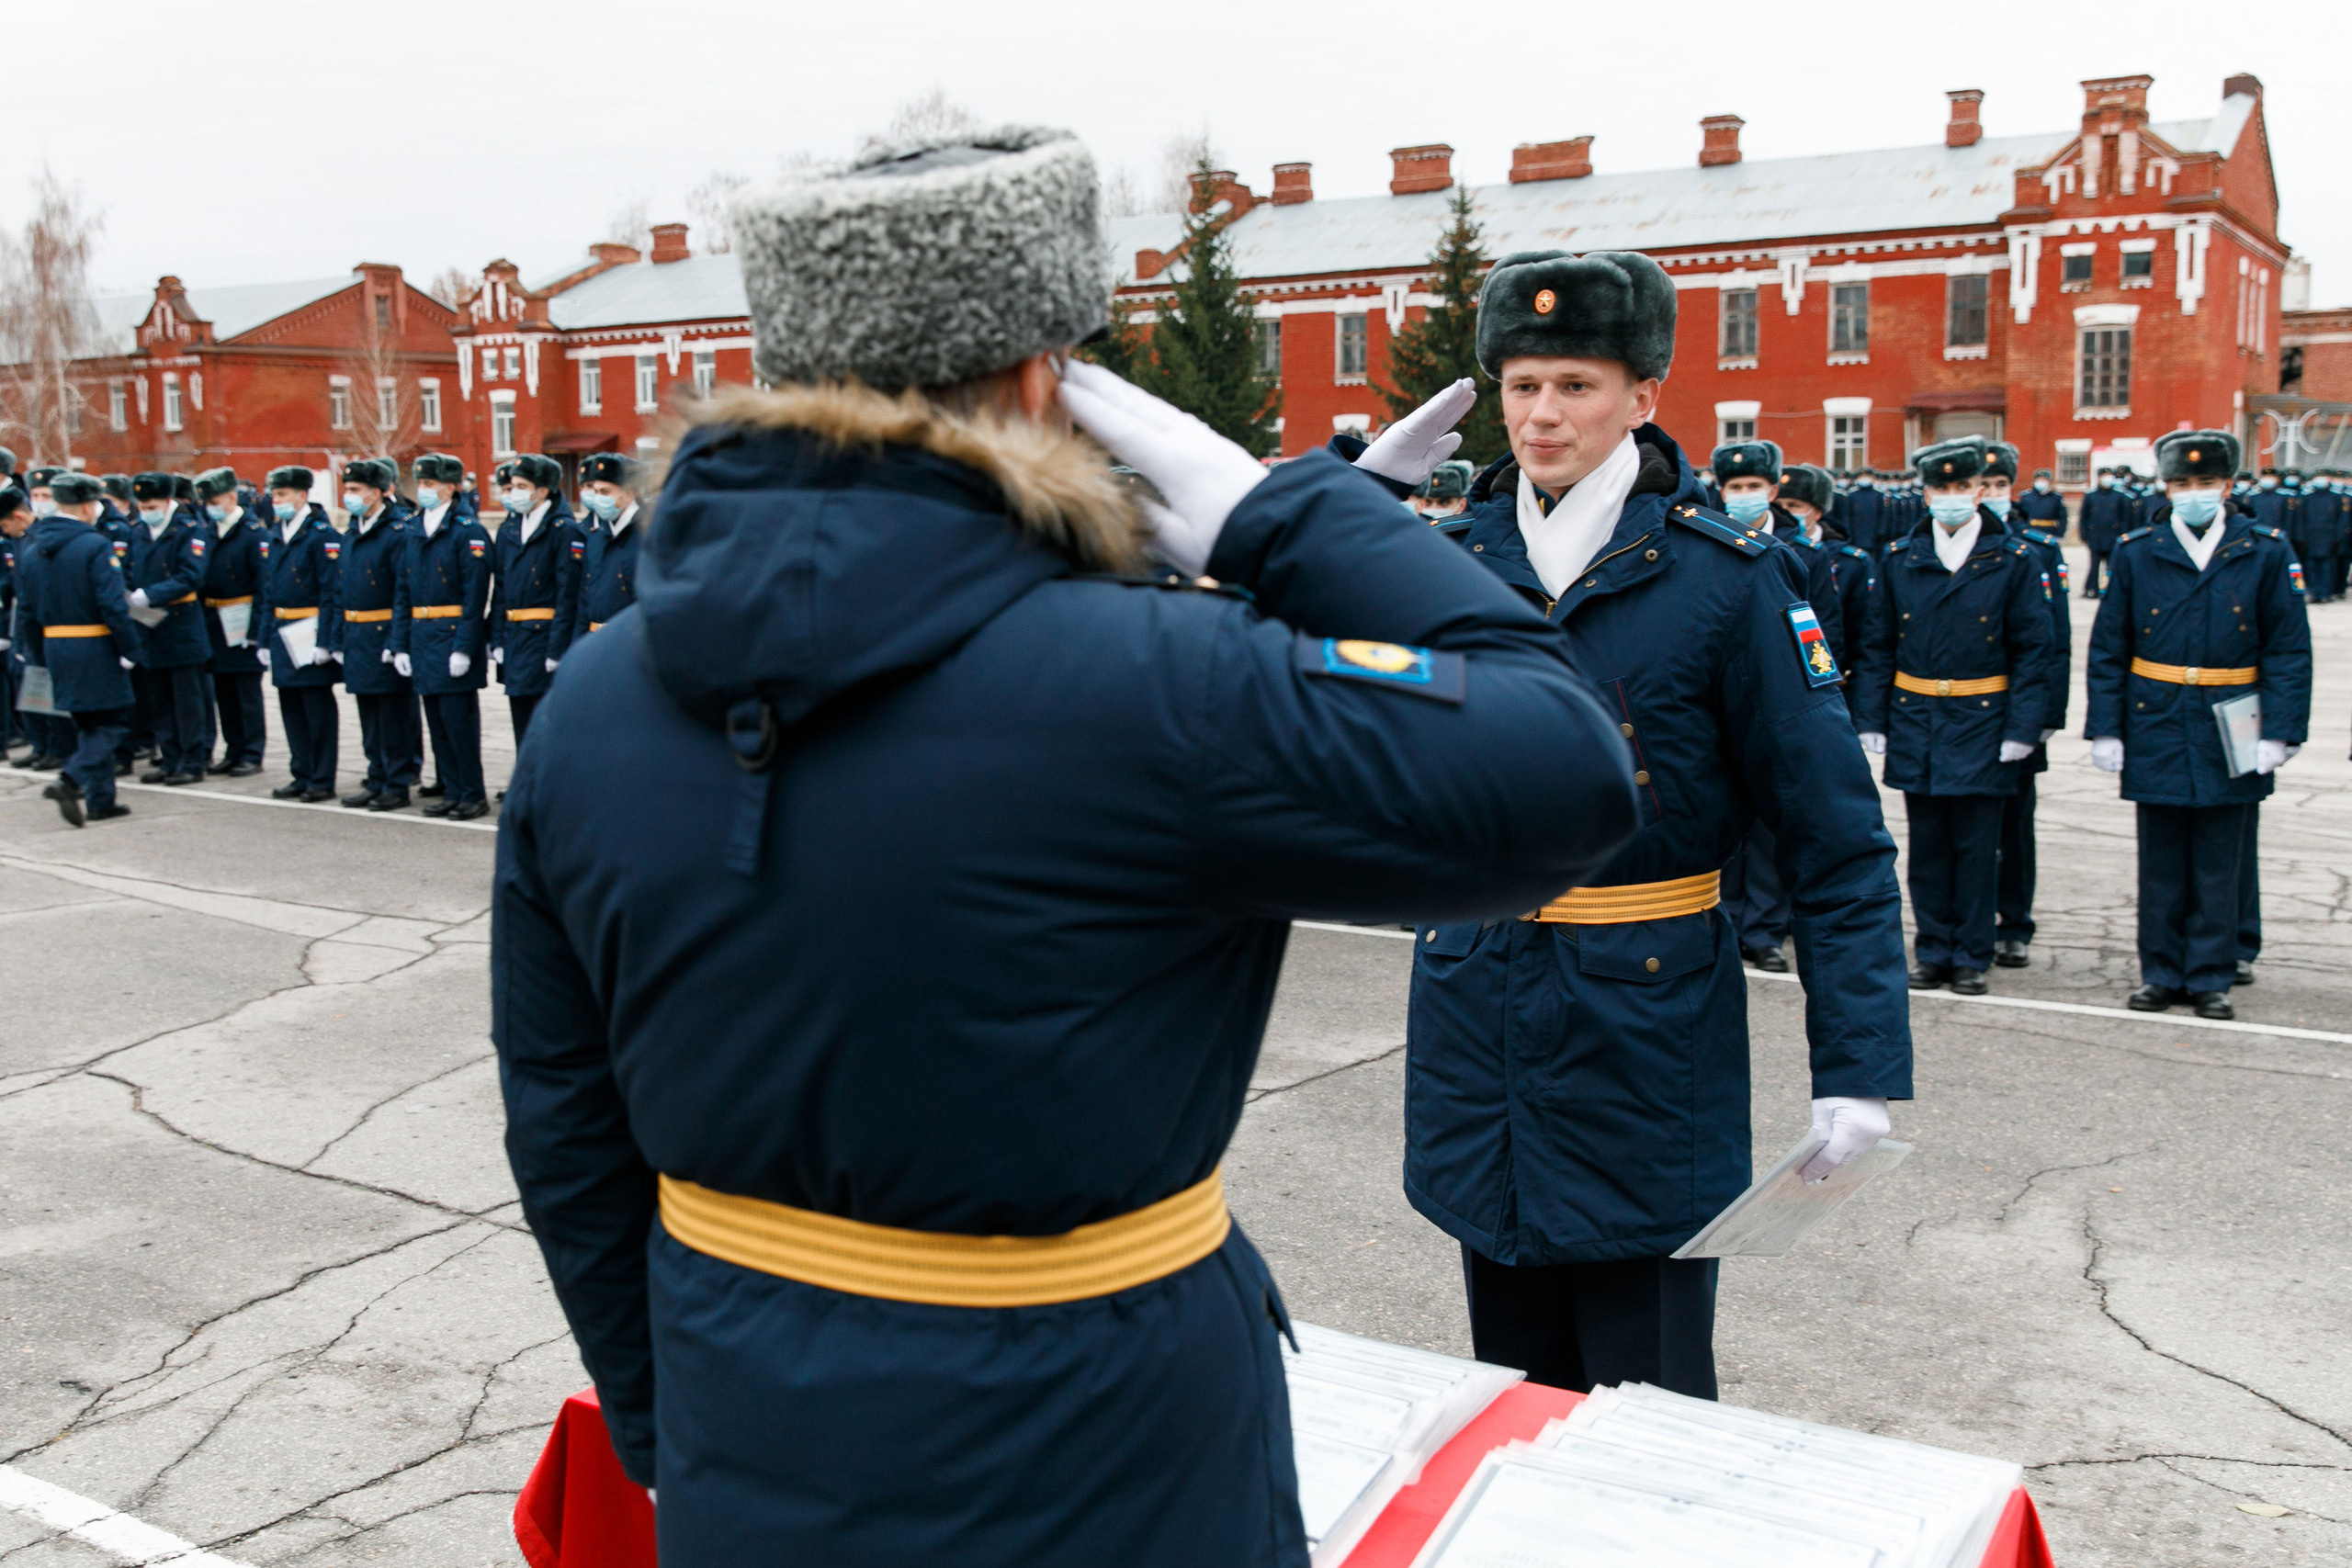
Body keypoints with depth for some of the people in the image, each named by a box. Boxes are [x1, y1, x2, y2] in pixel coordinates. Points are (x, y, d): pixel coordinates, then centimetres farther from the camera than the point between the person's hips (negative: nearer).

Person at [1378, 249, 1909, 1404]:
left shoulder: (1726, 577, -9)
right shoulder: (1451, 560, 3)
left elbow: (1835, 840, -8)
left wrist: (1860, 1067, -13)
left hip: (1643, 1023, -4)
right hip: (1475, 1004, 4)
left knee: (1645, 1393, 8)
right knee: (1510, 1377, 17)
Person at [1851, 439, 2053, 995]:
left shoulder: (2013, 561, -1)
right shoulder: (1900, 559, 5)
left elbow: (2032, 651, -1)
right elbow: (1879, 647, 7)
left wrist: (2022, 728, -8)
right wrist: (1871, 719, 1)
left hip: (1982, 722, -2)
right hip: (1916, 721, 2)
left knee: (1977, 844, 3)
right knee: (1927, 844, 8)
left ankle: (1971, 955, 14)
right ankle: (1932, 950, 19)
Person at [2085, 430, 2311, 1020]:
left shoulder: (2267, 551, 0)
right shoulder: (2136, 552, 2)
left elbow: (2290, 651, 0)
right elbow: (2107, 650, 4)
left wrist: (2278, 731, -7)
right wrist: (2104, 728, -1)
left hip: (2230, 734, -1)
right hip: (2156, 730, 1)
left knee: (2218, 865, 6)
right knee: (2162, 862, 8)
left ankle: (2211, 977, 17)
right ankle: (2162, 972, 19)